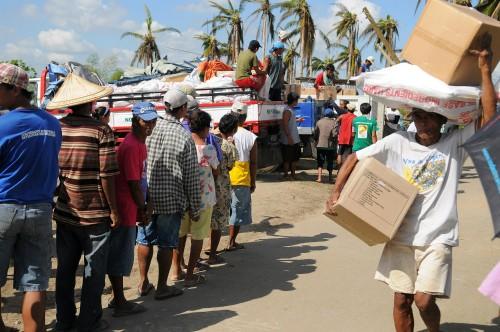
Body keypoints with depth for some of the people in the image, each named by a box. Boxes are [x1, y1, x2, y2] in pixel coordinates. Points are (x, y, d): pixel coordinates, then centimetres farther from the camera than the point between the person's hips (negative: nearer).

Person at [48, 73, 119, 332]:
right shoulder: (101, 131, -12)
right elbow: (107, 175, -15)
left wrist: (54, 199, 17)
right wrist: (113, 210, -6)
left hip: (64, 212, 4)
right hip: (94, 214, -4)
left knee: (65, 268, 16)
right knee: (94, 270, 9)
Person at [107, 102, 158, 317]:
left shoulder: (140, 143, 12)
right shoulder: (131, 146, -19)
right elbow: (133, 184, -18)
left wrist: (147, 206, 4)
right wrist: (144, 210, -6)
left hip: (131, 210, 10)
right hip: (125, 211, -10)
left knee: (121, 256, 17)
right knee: (119, 257, 2)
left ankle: (117, 298, 30)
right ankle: (120, 304, 13)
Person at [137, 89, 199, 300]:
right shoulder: (185, 137, -11)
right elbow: (191, 177, -8)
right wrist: (194, 208, 1)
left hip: (145, 197, 3)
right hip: (171, 199, -3)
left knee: (145, 240, 16)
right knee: (166, 244, 9)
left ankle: (143, 283, 28)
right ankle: (162, 287, 19)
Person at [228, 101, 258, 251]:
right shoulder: (251, 137, -5)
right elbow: (253, 162, -1)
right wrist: (253, 182, 10)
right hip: (241, 179, -1)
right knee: (237, 210, 11)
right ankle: (231, 243, 15)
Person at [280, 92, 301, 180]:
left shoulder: (291, 110, 12)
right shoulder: (287, 111, -18)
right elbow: (285, 125, -23)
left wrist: (298, 120, 40)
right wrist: (289, 138, -26)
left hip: (294, 139, 10)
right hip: (288, 140, -10)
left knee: (295, 158, 16)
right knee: (287, 159, 1)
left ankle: (293, 174, 25)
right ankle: (286, 175, 10)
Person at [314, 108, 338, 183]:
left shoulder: (319, 122, 1)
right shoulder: (334, 123, -5)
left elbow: (315, 133, 1)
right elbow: (335, 134, -12)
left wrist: (316, 140, 16)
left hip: (320, 145, 1)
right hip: (331, 146, -1)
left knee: (320, 162, 5)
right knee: (330, 162, 14)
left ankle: (319, 178, -6)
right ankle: (330, 177, 23)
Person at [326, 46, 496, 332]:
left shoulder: (455, 143, -2)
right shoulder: (398, 142, -1)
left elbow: (489, 114, -12)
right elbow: (354, 159, 1)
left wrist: (485, 70, -15)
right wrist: (336, 193, -9)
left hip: (437, 238, -2)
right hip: (401, 236, 2)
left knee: (424, 300, -8)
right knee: (401, 300, 8)